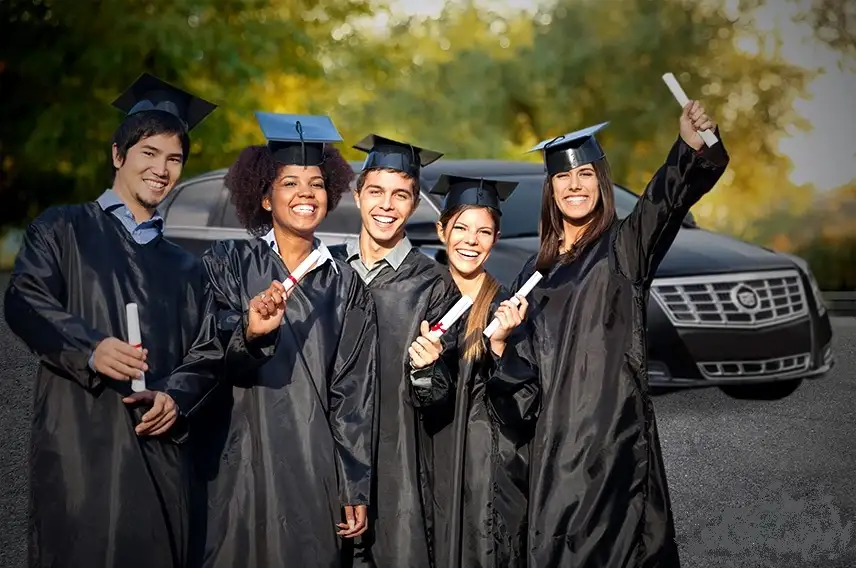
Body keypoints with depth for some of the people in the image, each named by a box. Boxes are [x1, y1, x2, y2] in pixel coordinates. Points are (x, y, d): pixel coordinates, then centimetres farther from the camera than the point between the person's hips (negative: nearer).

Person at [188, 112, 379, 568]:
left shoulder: (344, 285, 8)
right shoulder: (229, 262, 2)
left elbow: (352, 392, 6)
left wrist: (355, 489, 4)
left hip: (314, 469, 2)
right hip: (238, 465, -2)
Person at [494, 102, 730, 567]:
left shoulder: (624, 245, -1)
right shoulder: (537, 270, 15)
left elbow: (667, 198, -23)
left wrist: (693, 149, -41)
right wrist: (502, 348, 0)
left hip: (614, 430, -5)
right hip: (556, 433, 6)